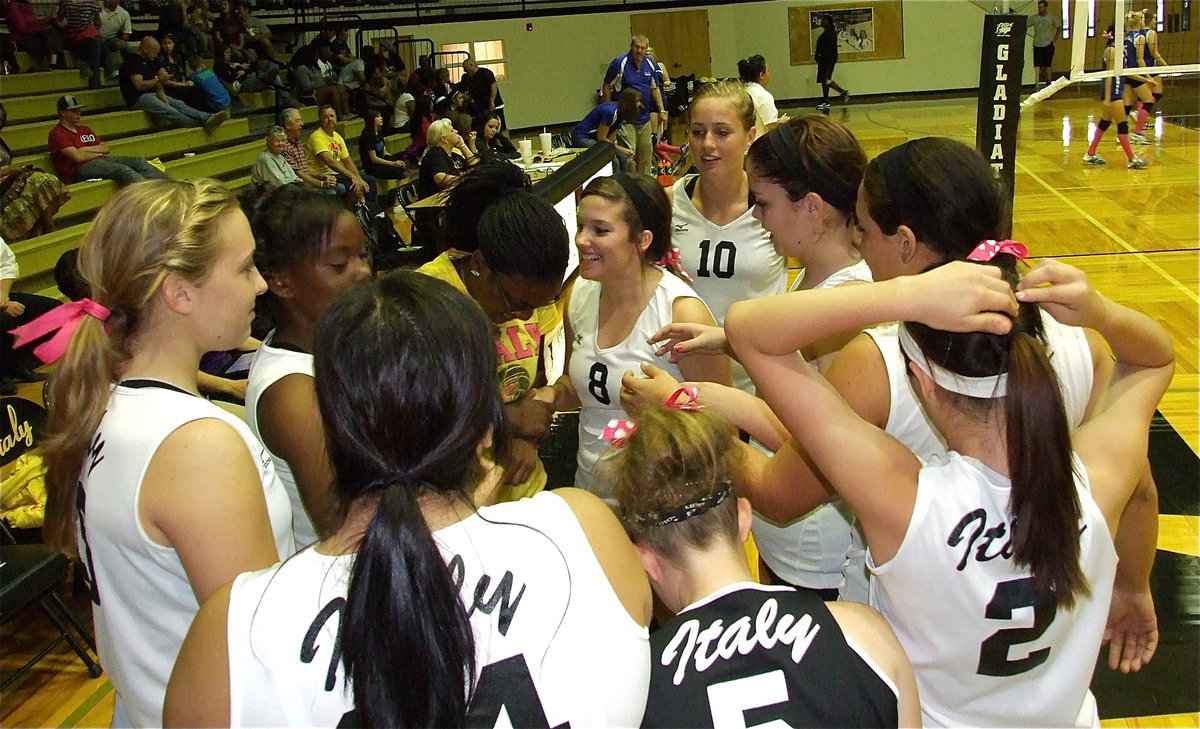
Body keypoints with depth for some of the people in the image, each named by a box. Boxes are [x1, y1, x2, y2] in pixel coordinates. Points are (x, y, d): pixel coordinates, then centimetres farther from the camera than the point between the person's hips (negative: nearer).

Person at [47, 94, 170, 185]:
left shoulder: (85, 130, 27)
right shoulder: (57, 133, 1)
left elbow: (105, 148, 18)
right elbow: (78, 157, -11)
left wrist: (87, 149, 2)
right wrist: (97, 153, 4)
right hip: (81, 168, -8)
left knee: (138, 162, -12)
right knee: (123, 170, -32)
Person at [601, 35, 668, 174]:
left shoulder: (650, 65, 6)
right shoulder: (620, 63, -10)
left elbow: (655, 89, 14)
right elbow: (607, 86, -5)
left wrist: (662, 111, 10)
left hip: (644, 117, 6)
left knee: (646, 152, 13)